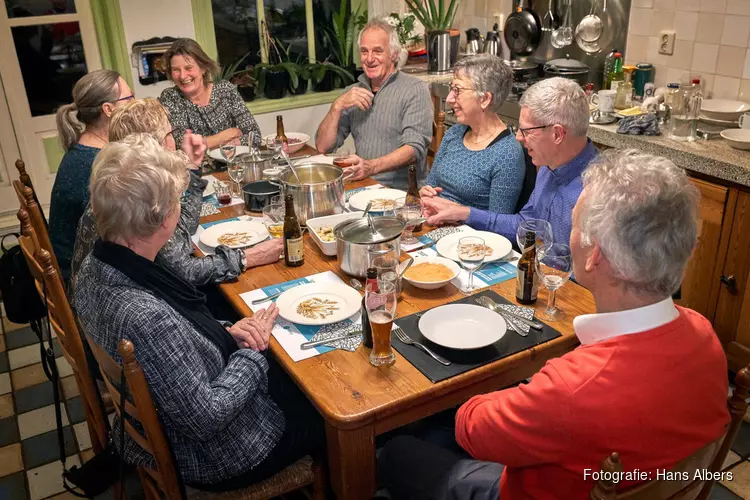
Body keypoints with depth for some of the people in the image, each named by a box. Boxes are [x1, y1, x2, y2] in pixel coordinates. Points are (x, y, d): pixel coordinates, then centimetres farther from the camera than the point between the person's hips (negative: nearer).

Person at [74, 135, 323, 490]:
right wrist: (252, 351, -17)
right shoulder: (146, 318, -41)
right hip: (214, 453, -7)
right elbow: (207, 418, -29)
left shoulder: (96, 267, -12)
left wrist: (224, 332, -8)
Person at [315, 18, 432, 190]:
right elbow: (323, 146, 9)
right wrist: (338, 106, -6)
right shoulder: (353, 92, 15)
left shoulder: (415, 90, -2)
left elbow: (414, 149, -16)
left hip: (403, 190, -6)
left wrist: (371, 167, -32)